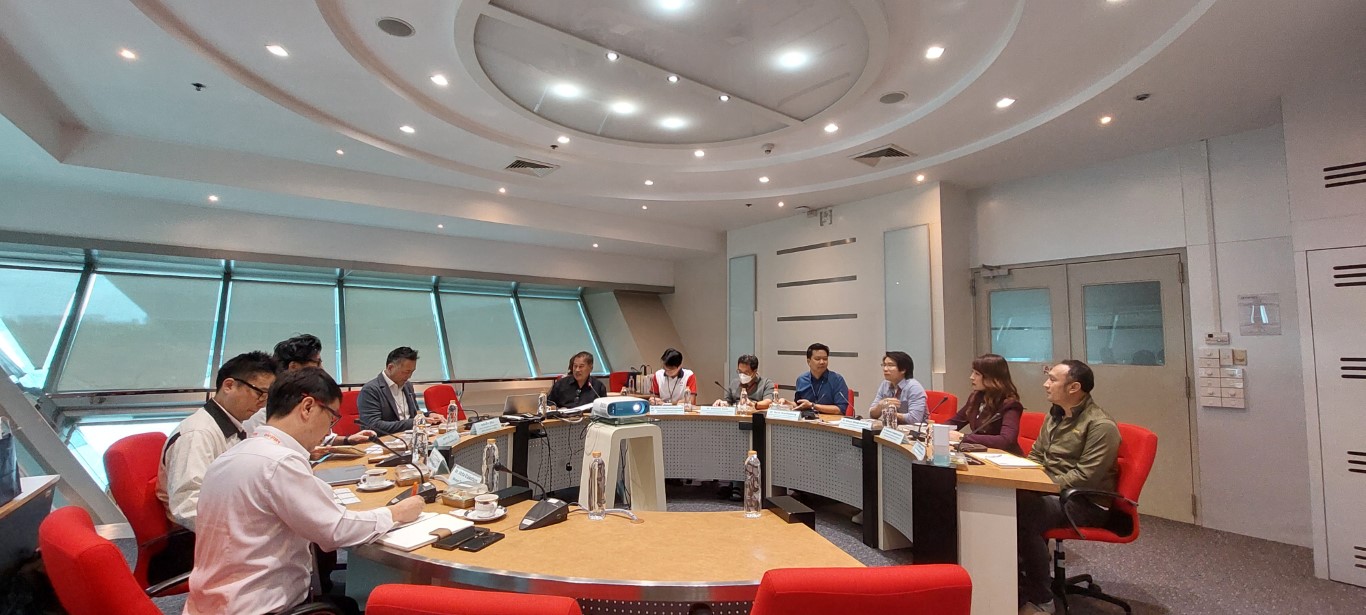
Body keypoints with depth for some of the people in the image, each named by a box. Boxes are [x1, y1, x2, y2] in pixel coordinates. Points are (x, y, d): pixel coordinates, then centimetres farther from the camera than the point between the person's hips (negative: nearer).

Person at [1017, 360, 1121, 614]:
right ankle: (1014, 583, -10)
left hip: (1086, 503, -7)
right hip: (1051, 492, 7)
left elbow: (1085, 477, -21)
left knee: (1025, 513, -31)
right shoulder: (1055, 415, 12)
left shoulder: (1101, 426, -14)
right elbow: (1035, 457, 18)